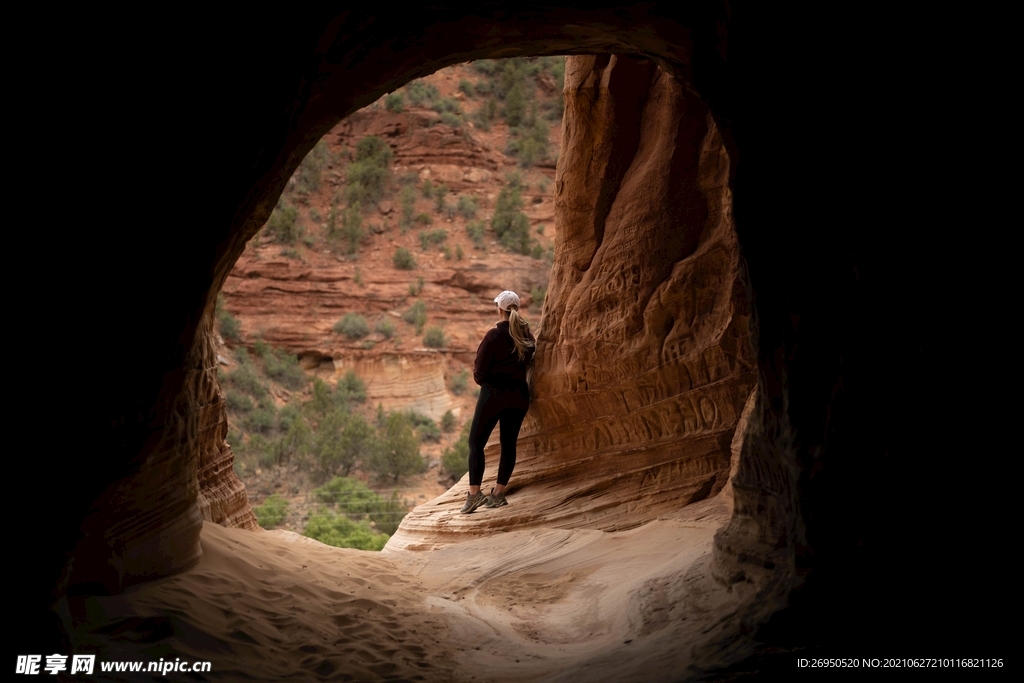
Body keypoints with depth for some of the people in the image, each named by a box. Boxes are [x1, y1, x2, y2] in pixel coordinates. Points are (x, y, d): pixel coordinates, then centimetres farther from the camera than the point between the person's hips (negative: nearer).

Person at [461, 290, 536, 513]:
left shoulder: (495, 334, -12)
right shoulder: (527, 335, 5)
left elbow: (480, 369, -10)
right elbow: (528, 362, 7)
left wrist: (481, 380, 10)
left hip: (494, 392, -5)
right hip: (519, 393, 5)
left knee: (476, 442, 2)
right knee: (509, 444, 10)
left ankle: (474, 493, -8)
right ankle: (498, 494, 13)